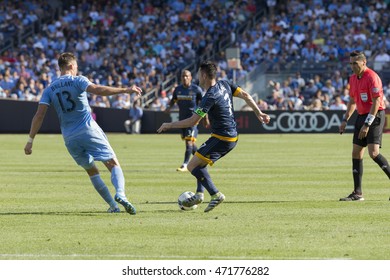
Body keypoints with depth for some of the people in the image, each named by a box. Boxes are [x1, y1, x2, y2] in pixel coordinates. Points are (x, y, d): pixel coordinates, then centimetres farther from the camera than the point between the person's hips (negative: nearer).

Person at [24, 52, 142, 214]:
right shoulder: (77, 81, -2)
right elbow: (98, 90, -20)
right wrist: (125, 90, -21)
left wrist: (30, 140, 5)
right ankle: (120, 194, -29)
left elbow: (39, 115, 2)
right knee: (114, 165, -2)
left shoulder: (50, 89, 9)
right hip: (89, 131, -4)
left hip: (69, 138, 4)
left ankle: (113, 205, 12)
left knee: (91, 170, 17)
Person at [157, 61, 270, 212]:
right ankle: (199, 194, 19)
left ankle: (216, 195, -9)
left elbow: (192, 121, -20)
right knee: (200, 162, 24)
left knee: (192, 166, -7)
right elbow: (245, 95, 9)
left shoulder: (210, 97, -20)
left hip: (222, 139, -10)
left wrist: (170, 125, -9)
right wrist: (259, 114, 15)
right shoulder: (224, 84, 5)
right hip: (232, 136, 10)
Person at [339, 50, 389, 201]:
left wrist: (367, 124, -22)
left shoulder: (372, 77, -15)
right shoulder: (353, 78, 11)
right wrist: (345, 120, 14)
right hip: (362, 115, 8)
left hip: (375, 116, -8)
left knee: (373, 153, -20)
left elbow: (376, 102, -19)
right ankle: (357, 193, 8)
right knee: (356, 153, 4)